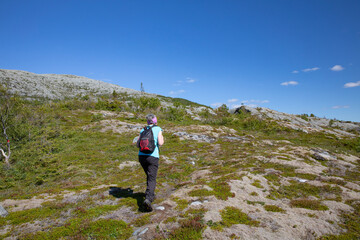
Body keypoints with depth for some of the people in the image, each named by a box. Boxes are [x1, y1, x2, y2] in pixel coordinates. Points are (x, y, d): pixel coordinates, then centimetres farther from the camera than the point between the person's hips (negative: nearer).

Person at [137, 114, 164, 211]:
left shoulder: (143, 130, 12)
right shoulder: (158, 129, 2)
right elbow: (160, 143, -7)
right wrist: (162, 139, 14)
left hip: (141, 156, 5)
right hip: (152, 156, -5)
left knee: (149, 176, 25)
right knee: (152, 179, -4)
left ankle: (151, 195, 35)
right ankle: (148, 199, -22)